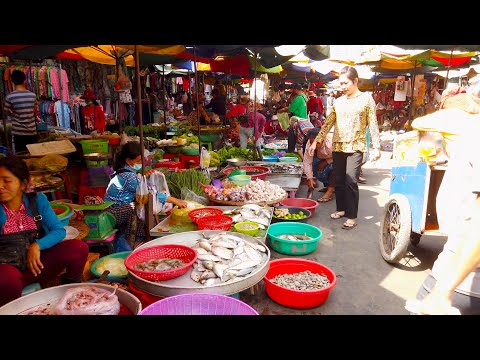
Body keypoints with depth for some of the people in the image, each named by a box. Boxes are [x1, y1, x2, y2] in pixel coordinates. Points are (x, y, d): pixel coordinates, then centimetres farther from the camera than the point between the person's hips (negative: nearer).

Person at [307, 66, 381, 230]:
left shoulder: (366, 98, -1)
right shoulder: (339, 101, 9)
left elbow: (373, 125, -2)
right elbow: (328, 123, 9)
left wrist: (376, 147, -7)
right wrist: (316, 141, 4)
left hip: (356, 147, -5)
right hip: (338, 146, 5)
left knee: (351, 181, -9)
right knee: (339, 180, 11)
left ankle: (352, 216, 0)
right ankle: (341, 208, 27)